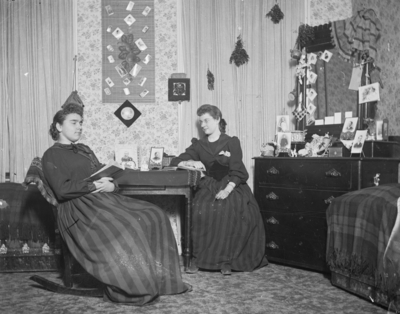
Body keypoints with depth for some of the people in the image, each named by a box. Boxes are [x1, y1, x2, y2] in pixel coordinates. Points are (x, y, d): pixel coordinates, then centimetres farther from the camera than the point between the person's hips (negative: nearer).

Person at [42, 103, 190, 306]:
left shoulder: (84, 150, 28)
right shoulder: (51, 156, 4)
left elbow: (105, 176, 19)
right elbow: (62, 190, -11)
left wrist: (110, 185, -4)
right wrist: (94, 186, -14)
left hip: (104, 199, 8)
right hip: (79, 207, -7)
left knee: (153, 216, -13)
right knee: (122, 230, -33)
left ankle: (159, 278, -14)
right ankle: (134, 289, -24)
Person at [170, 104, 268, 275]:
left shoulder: (232, 142, 5)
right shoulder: (199, 145, 14)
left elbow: (237, 172, -5)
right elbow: (175, 162, 12)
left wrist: (227, 190, -21)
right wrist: (190, 162, -9)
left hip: (230, 186, -2)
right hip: (208, 186, 2)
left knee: (231, 210, -34)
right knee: (200, 209, -31)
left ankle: (226, 260, -23)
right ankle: (197, 258, -21)